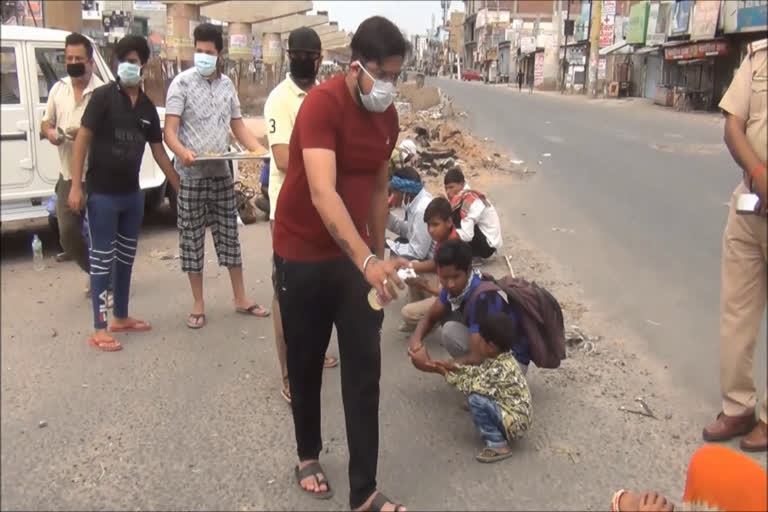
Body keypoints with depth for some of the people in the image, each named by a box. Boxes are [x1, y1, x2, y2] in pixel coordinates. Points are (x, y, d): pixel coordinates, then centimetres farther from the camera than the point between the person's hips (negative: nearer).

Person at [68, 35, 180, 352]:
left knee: (126, 257, 14)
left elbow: (159, 152, 13)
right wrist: (76, 186, -17)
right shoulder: (103, 96, -9)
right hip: (102, 193, -6)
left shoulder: (147, 108, 7)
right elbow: (82, 139, -11)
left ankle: (121, 317, 29)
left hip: (132, 193, 6)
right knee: (102, 260, -1)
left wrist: (181, 187, 12)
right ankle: (99, 329, 7)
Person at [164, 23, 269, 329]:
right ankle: (198, 305, 14)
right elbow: (170, 131, -13)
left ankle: (240, 299, 20)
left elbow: (237, 125, 14)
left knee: (229, 234, 10)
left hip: (221, 172, 4)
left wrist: (258, 148, -4)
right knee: (192, 238, 3)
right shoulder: (182, 83, -7)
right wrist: (182, 151, -35)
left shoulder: (227, 85, 8)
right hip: (191, 174, -4)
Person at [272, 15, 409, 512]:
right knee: (306, 363, 12)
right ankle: (309, 456, 37)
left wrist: (380, 255, 15)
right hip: (304, 255, -5)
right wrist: (367, 260, -44)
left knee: (365, 371, 2)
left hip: (358, 255, 5)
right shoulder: (322, 104, -21)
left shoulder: (388, 116, 1)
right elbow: (322, 194, -34)